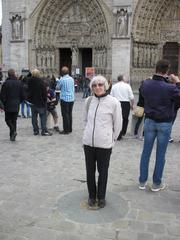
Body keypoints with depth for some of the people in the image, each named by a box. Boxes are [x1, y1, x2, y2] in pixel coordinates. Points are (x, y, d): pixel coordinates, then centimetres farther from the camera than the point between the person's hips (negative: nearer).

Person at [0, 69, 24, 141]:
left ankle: (13, 131, -13)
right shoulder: (19, 83, 1)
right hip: (16, 106, 3)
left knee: (8, 119, 10)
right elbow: (22, 95, 3)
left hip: (8, 105, -3)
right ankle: (12, 136, 12)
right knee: (14, 120, 11)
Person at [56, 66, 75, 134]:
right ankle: (70, 129, 19)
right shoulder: (72, 79, 4)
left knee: (65, 114, -1)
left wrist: (58, 81, 17)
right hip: (71, 98, 6)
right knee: (70, 114, 13)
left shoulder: (62, 79, -13)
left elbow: (58, 87, 2)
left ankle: (66, 130, 1)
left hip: (64, 99, -6)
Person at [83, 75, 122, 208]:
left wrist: (111, 139, 4)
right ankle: (92, 195, 33)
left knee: (103, 172, 11)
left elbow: (118, 125, -1)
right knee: (90, 171, 14)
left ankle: (101, 197, 30)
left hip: (104, 144, -3)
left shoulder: (114, 102, -10)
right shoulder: (88, 101, 1)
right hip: (88, 142, 3)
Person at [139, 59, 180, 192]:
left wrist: (152, 79, 16)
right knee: (160, 154, 8)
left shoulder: (146, 84, -8)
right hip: (164, 124, -4)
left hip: (150, 121, 4)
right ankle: (156, 183, 20)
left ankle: (142, 181, 21)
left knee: (146, 152, 12)